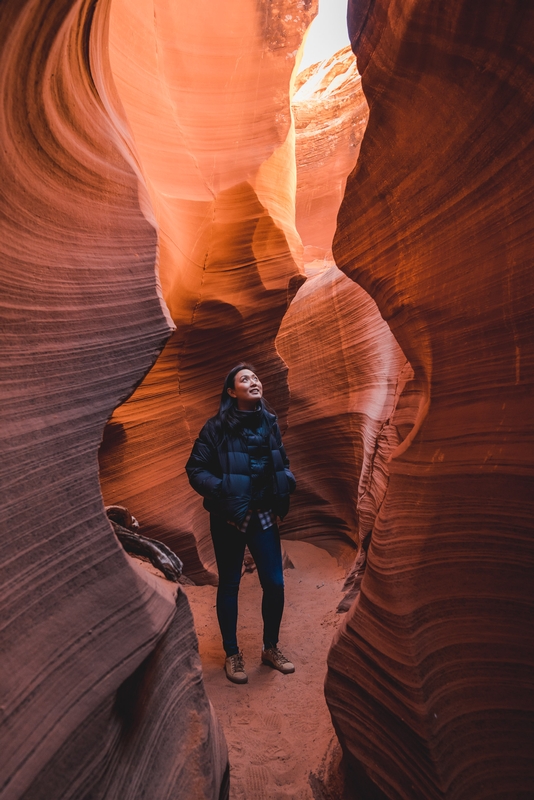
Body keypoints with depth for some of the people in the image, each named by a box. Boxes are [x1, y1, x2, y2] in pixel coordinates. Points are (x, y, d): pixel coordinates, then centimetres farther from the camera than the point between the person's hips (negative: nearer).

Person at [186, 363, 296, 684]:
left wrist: (288, 480, -4)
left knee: (275, 583, 8)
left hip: (264, 515, 4)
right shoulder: (217, 427, -11)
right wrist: (221, 490, -23)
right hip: (229, 518, -4)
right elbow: (195, 469, -10)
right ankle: (233, 654, 31)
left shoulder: (269, 422, 3)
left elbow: (282, 462, 15)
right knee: (229, 585, 11)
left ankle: (271, 647, 33)